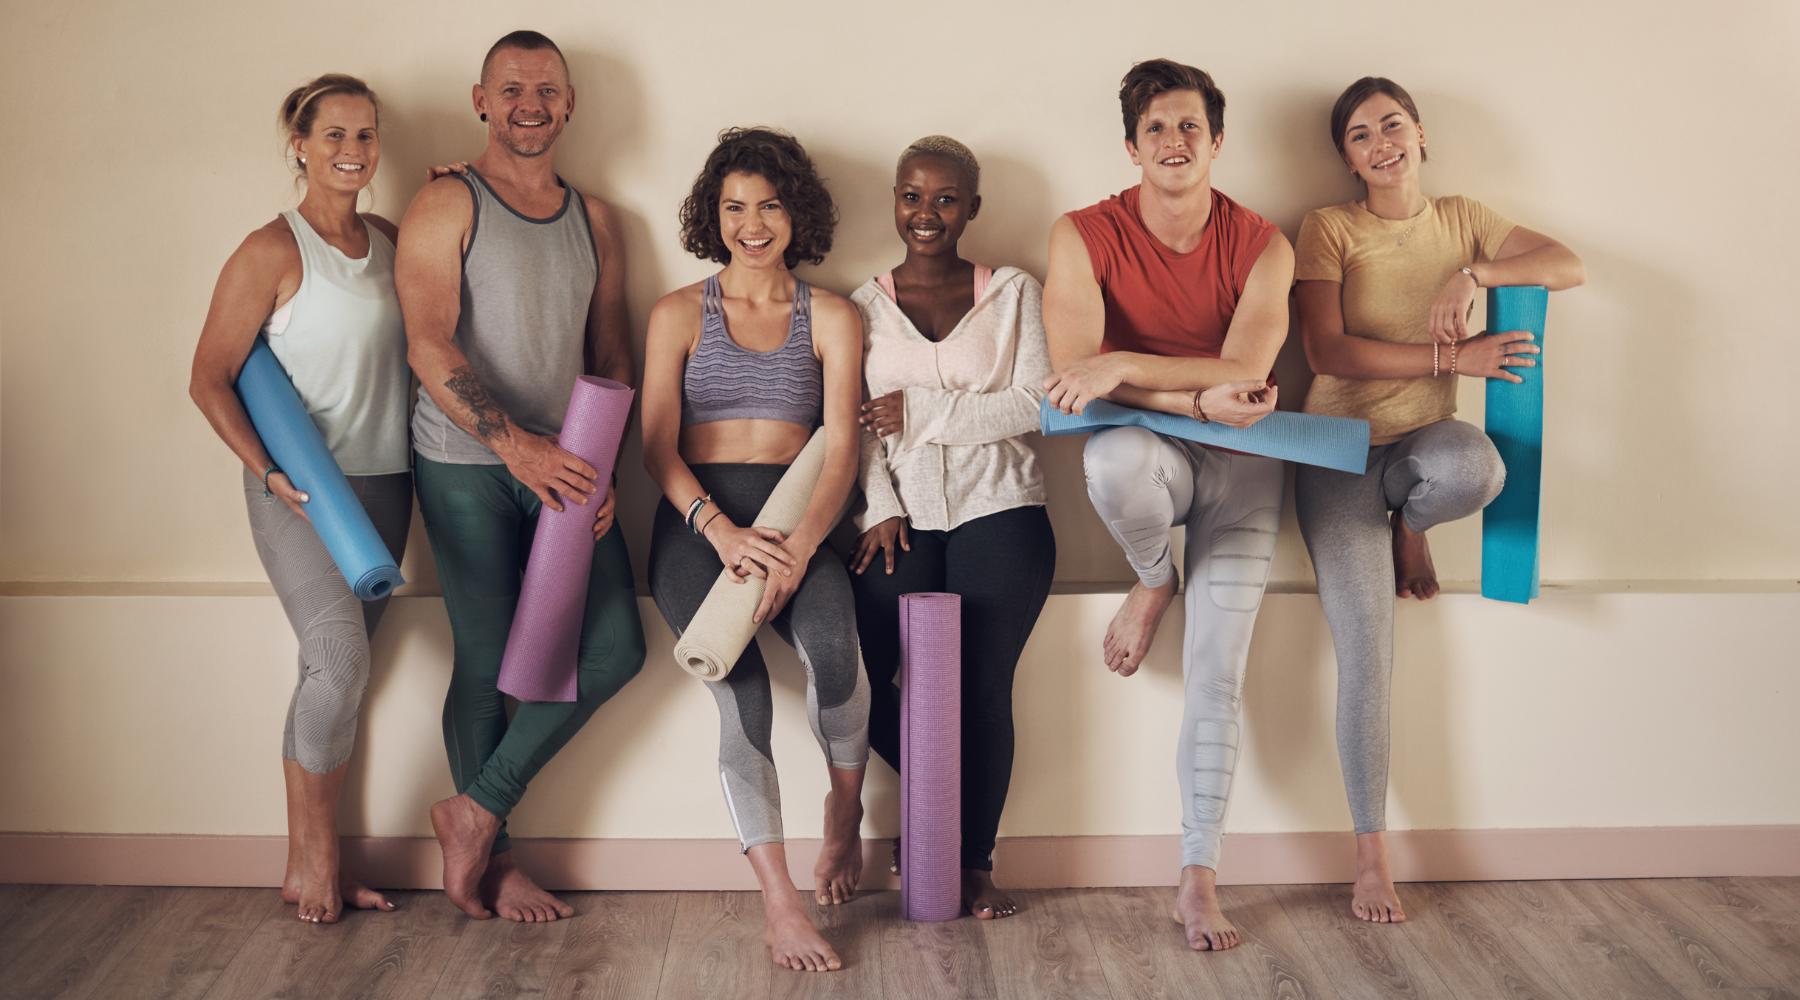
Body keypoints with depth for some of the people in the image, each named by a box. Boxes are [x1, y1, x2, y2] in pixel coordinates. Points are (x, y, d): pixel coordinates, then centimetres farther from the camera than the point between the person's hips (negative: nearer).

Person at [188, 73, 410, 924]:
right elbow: (210, 381, -9)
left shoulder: (390, 241, 10)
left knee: (332, 672, 10)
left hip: (381, 484, 6)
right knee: (340, 655, -19)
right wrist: (269, 470, -18)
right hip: (300, 489, -6)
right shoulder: (273, 252, -8)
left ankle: (317, 860, 19)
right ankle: (310, 856, -1)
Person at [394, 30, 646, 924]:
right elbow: (429, 345, -14)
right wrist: (513, 441, -27)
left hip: (564, 470, 5)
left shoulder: (594, 220, 14)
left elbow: (610, 355, 13)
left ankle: (477, 811, 12)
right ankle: (489, 853, 19)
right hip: (466, 465, -5)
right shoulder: (447, 205, -3)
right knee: (490, 662, 0)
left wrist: (600, 465, -2)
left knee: (614, 649, -2)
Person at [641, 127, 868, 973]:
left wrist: (797, 549, -18)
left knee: (831, 645, -31)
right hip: (697, 518, 0)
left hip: (796, 516, 0)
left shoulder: (831, 319, 13)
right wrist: (722, 529, -18)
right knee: (742, 693, -26)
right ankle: (780, 903, -22)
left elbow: (840, 449, 1)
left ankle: (844, 810, -3)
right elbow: (657, 445, 2)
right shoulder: (679, 315, 13)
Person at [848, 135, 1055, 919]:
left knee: (982, 683, -10)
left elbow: (1036, 405, -2)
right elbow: (855, 426, 6)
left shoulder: (1015, 293, 10)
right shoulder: (863, 307, 14)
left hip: (998, 510, -1)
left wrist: (923, 409, -6)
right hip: (904, 519, 1)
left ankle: (976, 858, 8)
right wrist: (881, 509, -8)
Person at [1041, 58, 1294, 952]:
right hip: (1147, 451, 0)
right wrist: (1200, 400, -26)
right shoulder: (1086, 235, -6)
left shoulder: (1261, 247, -4)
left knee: (1217, 674, -7)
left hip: (1238, 463, 1)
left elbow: (1245, 368, -18)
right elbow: (1072, 370, -17)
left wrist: (1122, 366, -29)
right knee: (1112, 460, -40)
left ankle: (1198, 878, 0)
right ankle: (1153, 580, -5)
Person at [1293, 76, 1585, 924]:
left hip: (1425, 439, 2)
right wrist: (1454, 357, -17)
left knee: (1477, 469, -38)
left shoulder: (1461, 219, 9)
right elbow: (1327, 352, -14)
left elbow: (1571, 266, -1)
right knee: (1365, 652, -12)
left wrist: (1474, 273, -16)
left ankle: (1407, 526, 1)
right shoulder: (1329, 228, -2)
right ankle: (1371, 854, 0)